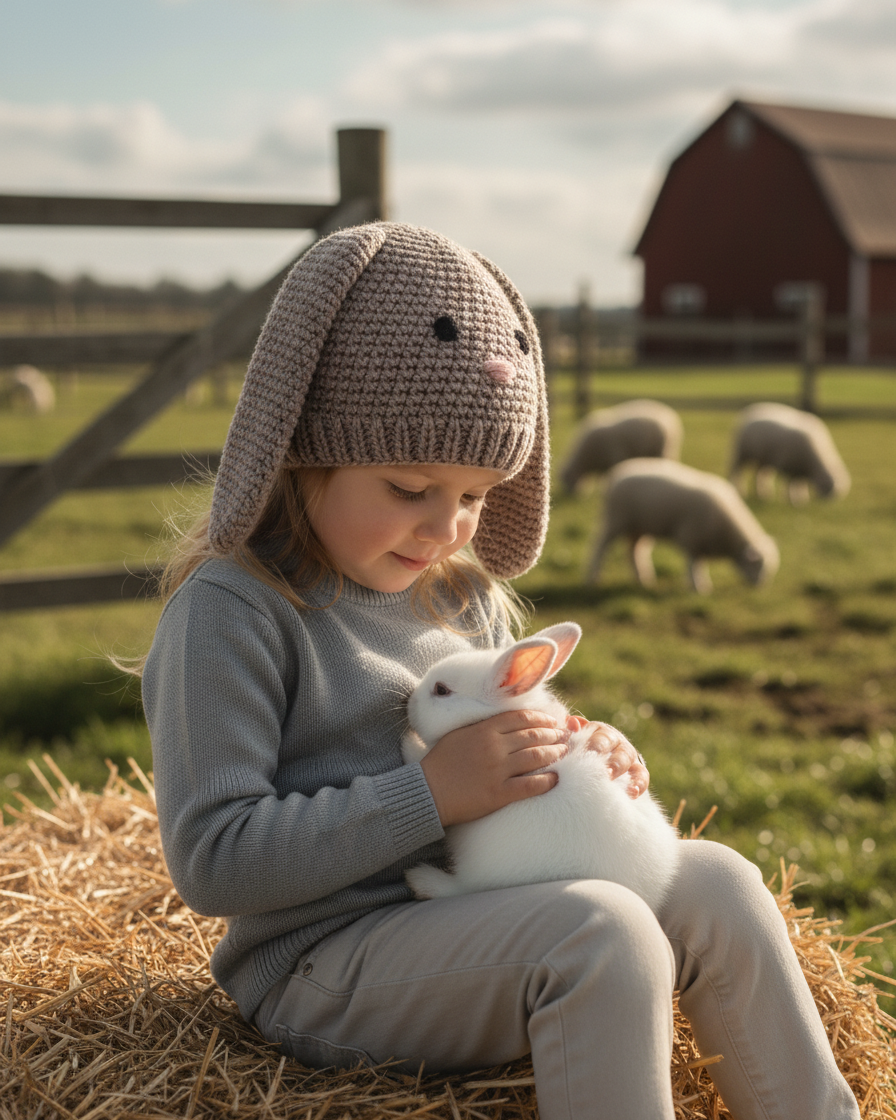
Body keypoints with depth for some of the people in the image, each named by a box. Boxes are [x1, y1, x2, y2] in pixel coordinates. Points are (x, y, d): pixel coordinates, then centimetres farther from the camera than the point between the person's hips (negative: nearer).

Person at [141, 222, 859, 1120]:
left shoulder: (465, 592, 10)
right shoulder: (230, 611, -15)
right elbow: (212, 860, -20)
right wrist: (433, 793, -23)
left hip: (473, 914, 8)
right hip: (325, 963, -7)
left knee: (714, 883, -7)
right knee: (601, 932, -28)